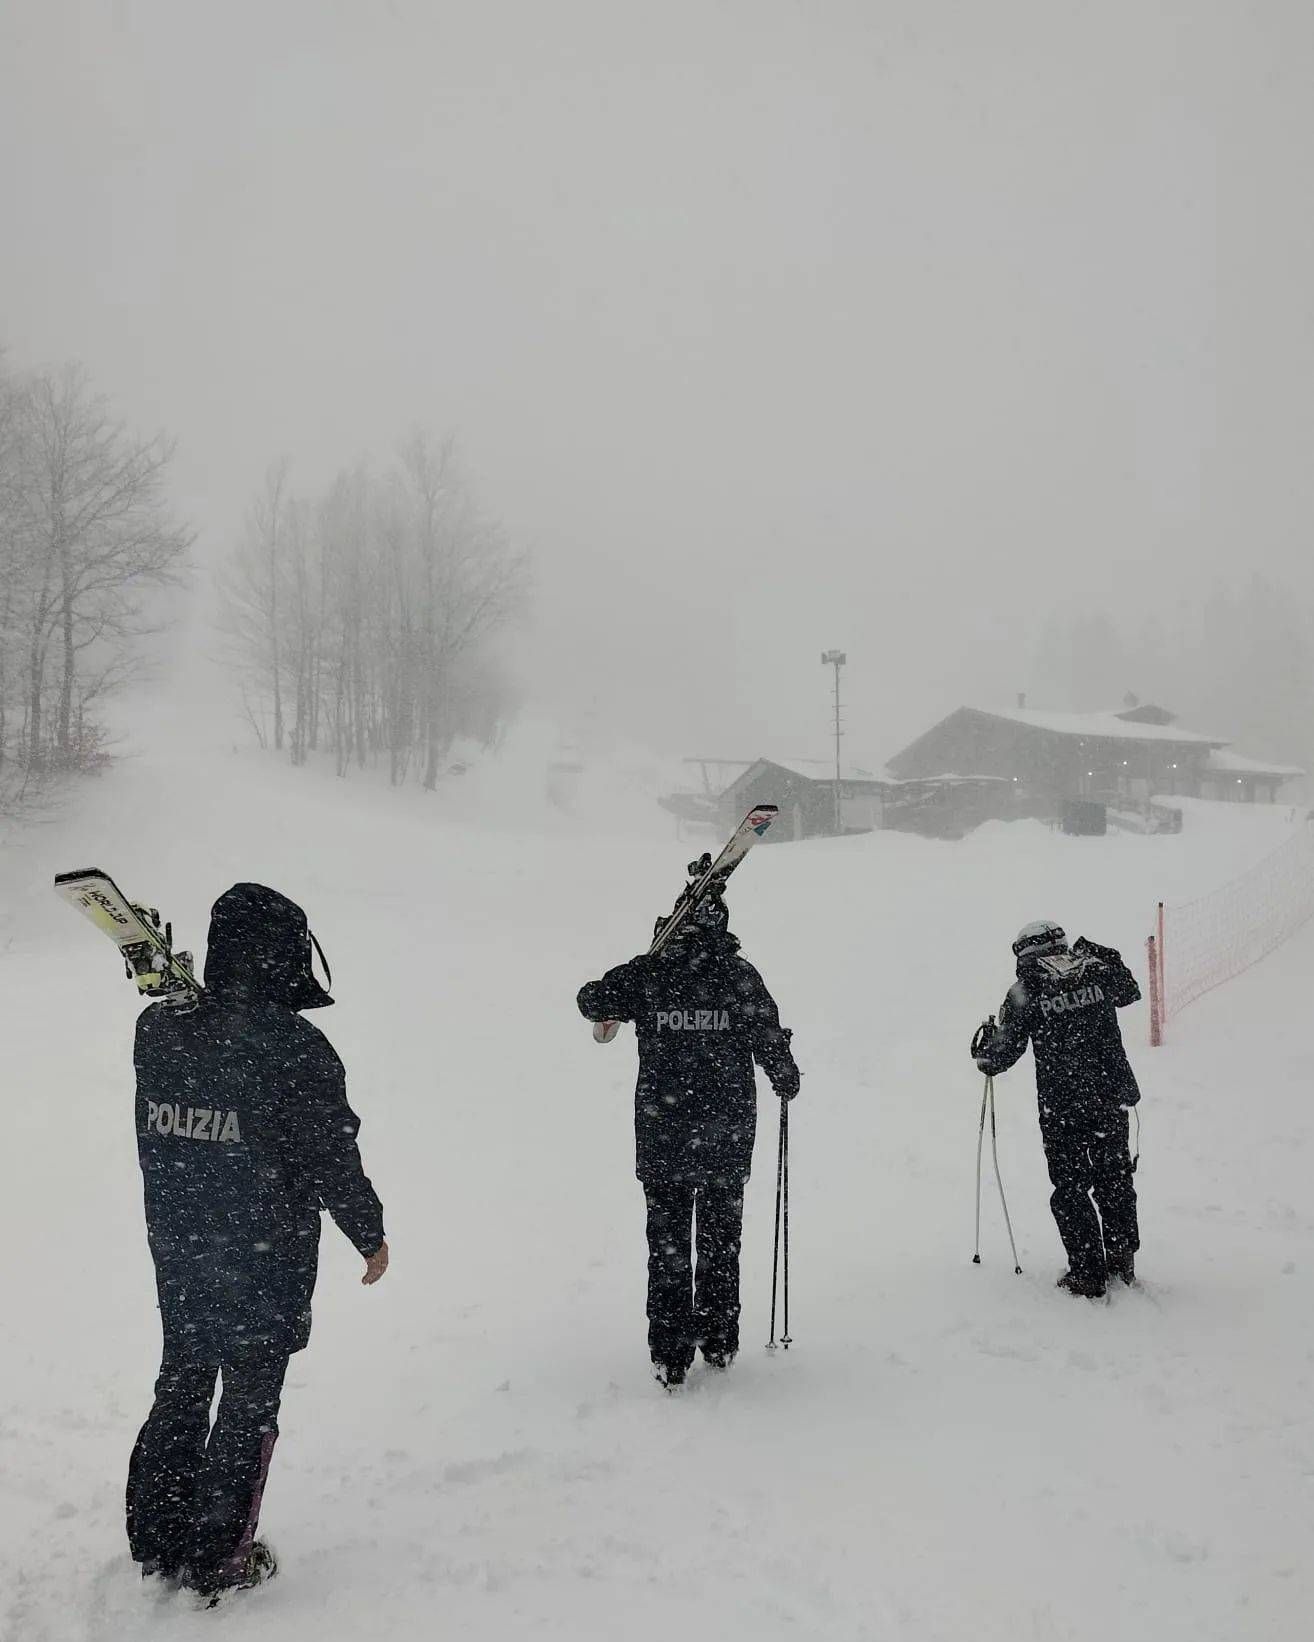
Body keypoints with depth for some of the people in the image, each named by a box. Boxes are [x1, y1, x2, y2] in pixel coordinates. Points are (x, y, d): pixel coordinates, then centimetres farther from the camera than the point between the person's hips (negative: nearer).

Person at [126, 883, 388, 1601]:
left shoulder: (159, 1030, -6)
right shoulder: (295, 1047, -23)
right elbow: (332, 1159, -17)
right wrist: (371, 1234, -1)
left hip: (176, 1255, 6)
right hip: (266, 1265, -5)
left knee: (180, 1389, 22)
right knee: (250, 1404, 11)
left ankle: (155, 1540, 35)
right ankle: (220, 1560, 22)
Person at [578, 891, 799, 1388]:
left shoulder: (646, 974, -4)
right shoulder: (739, 974, -6)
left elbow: (591, 1001, 8)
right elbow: (770, 1039, -4)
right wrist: (786, 1080, 15)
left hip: (661, 1133, 0)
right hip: (727, 1133, 0)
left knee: (667, 1240, 10)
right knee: (721, 1239, 16)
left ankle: (669, 1354, 11)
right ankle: (718, 1343, 25)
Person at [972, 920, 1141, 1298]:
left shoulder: (1026, 990, -10)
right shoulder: (1099, 970, 0)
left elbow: (1002, 1054, -7)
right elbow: (1130, 992, 23)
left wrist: (984, 1053, 15)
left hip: (1062, 1109, -4)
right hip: (1113, 1098, 4)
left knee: (1070, 1189, 10)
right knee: (1114, 1179, 21)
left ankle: (1088, 1274, 12)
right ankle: (1122, 1257, 29)